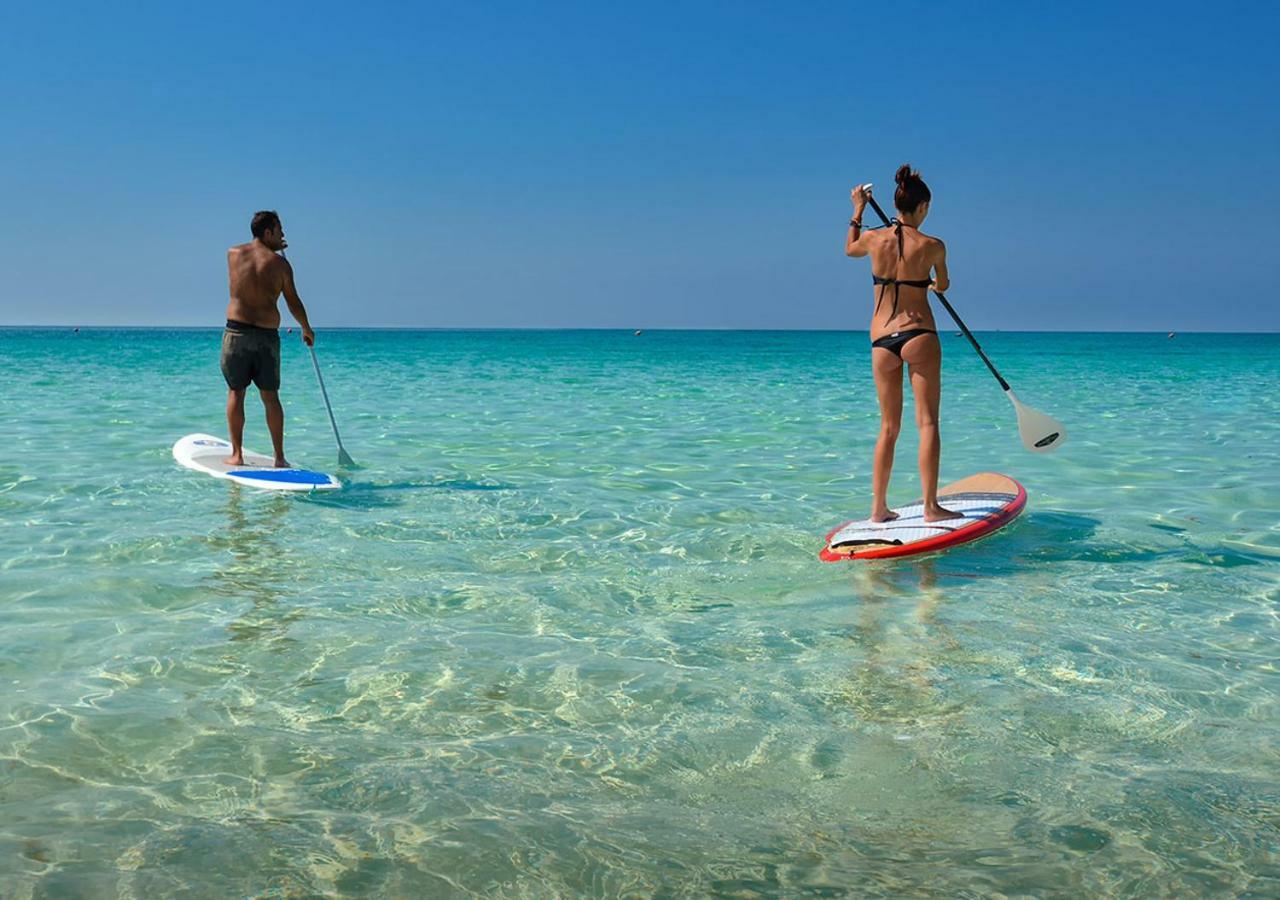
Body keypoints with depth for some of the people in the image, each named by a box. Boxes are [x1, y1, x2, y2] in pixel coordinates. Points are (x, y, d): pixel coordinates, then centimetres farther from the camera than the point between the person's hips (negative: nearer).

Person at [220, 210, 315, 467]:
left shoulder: (233, 253, 4)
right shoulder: (280, 263, -2)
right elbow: (293, 302, 4)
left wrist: (273, 250, 37)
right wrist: (307, 329, 19)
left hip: (237, 332, 1)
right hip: (267, 335, -1)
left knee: (235, 392, 8)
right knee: (271, 397, 7)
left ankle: (236, 454, 5)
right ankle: (279, 457, 8)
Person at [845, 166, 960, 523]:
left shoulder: (873, 238, -1)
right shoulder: (933, 246, -6)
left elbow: (849, 250, 24)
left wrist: (858, 211, 36)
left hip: (881, 341, 4)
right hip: (919, 335, -3)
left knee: (888, 427, 11)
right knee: (927, 422, 0)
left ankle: (878, 508, 12)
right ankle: (931, 506, -4)